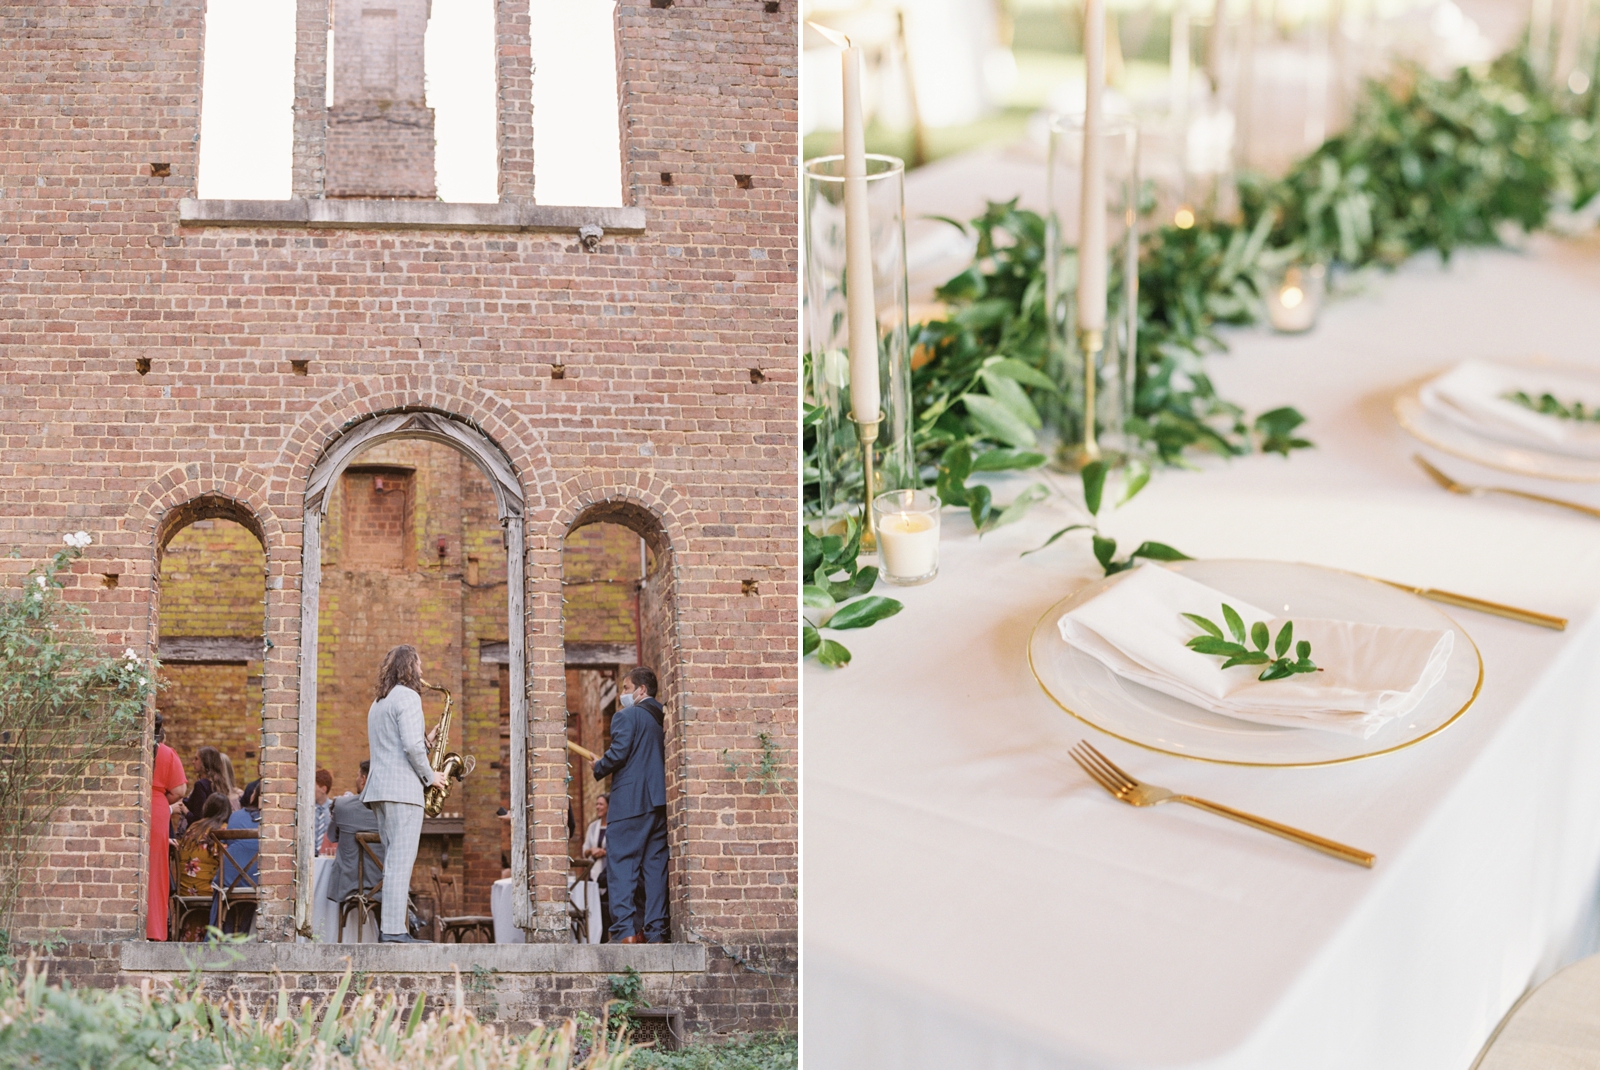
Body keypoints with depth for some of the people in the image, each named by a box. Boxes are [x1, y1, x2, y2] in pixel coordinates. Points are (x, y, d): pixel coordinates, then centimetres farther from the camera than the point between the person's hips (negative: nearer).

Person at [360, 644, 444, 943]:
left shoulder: (378, 701, 21)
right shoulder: (407, 697, -8)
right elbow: (412, 745, -19)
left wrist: (425, 741, 17)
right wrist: (430, 776, -6)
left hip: (379, 788, 9)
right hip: (403, 788, -9)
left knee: (393, 861, 11)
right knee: (401, 862, -10)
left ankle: (388, 929, 10)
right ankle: (394, 930, -14)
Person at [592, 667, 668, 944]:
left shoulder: (626, 716, -4)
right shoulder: (660, 719, 19)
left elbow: (618, 753, -16)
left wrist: (598, 768, 3)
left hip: (629, 802, -7)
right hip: (658, 800, 7)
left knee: (620, 866, -7)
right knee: (655, 866, 6)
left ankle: (625, 931, -17)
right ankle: (656, 933, 2)